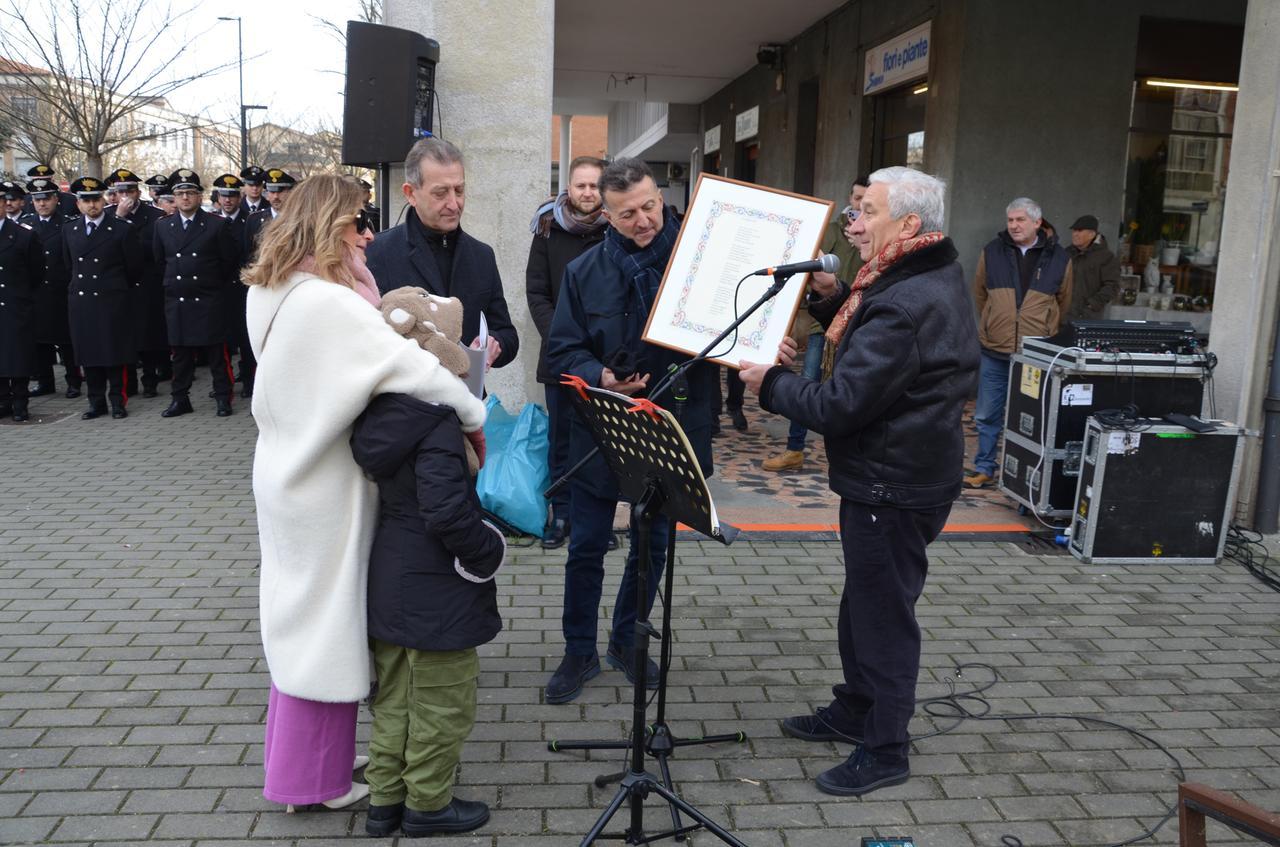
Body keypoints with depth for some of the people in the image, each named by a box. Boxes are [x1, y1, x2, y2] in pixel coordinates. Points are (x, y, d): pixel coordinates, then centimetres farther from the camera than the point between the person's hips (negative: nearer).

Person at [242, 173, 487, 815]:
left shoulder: (271, 294, 5)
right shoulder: (327, 303, -25)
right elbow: (407, 362, -30)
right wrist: (476, 417, -19)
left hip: (289, 476, 9)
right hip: (326, 491, -9)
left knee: (300, 618, 22)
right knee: (327, 623, 6)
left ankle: (294, 761, 40)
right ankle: (316, 779, 24)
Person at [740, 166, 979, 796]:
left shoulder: (905, 306, -27)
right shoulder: (934, 277, 7)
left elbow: (838, 407, -26)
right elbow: (868, 347, 17)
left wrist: (770, 383, -12)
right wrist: (834, 299, 2)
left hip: (893, 489, -11)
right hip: (883, 477, 11)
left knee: (884, 614, 4)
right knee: (863, 603, 23)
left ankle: (885, 751, 21)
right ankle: (853, 712, 41)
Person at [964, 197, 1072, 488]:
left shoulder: (1058, 258, 2)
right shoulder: (992, 252, 3)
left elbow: (1063, 302, 16)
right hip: (995, 352, 1)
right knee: (987, 415, 6)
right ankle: (984, 470, 18)